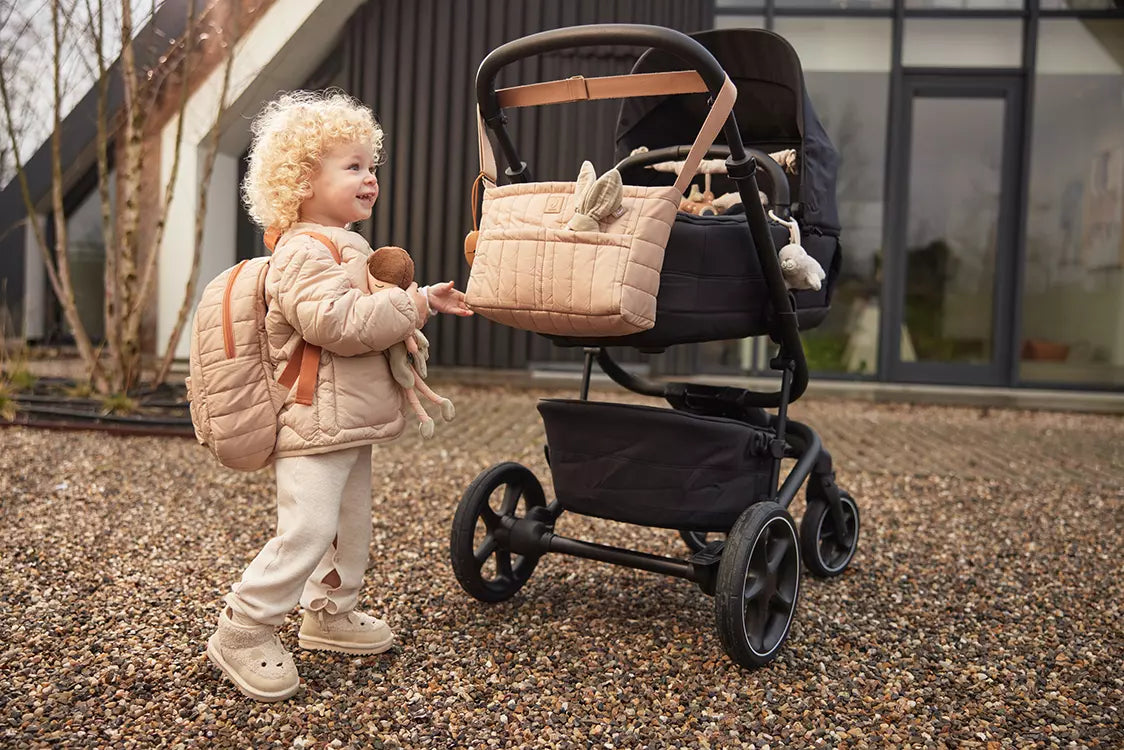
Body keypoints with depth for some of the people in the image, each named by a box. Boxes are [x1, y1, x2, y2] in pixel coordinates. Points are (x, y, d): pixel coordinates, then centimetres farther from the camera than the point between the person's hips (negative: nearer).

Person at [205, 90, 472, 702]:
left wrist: (425, 299, 22)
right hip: (314, 423, -11)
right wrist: (408, 305, -20)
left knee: (351, 526, 18)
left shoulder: (345, 247, 19)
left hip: (352, 422, 11)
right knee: (306, 531, -12)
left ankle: (329, 613, 34)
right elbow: (336, 321, -29)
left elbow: (370, 314, 34)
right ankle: (242, 632, 2)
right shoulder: (303, 251, -16)